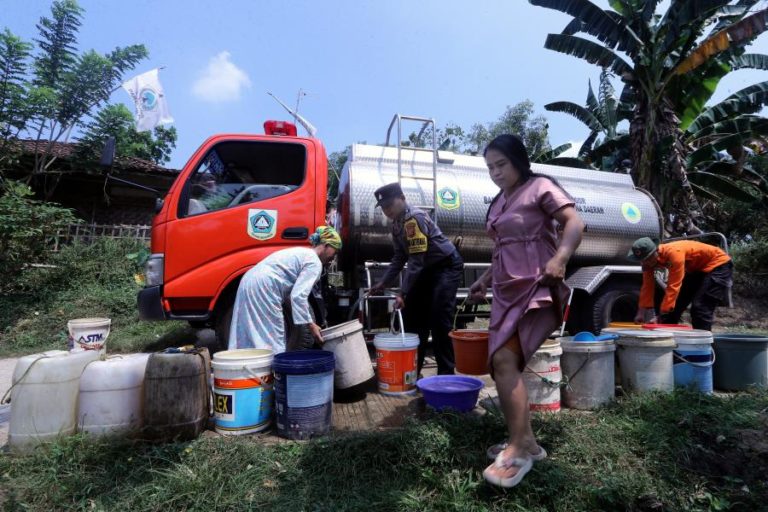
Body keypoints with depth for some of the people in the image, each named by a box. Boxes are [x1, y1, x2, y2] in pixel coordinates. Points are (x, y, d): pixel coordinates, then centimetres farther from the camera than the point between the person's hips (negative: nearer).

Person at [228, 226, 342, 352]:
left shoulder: (302, 253, 22)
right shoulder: (314, 262, -6)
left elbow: (292, 291, 24)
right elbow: (298, 296, -16)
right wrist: (310, 325, -10)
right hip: (263, 289, -10)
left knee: (252, 339, 12)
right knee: (271, 343, -4)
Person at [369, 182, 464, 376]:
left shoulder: (415, 218, -24)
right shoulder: (397, 223, 5)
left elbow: (416, 260, -28)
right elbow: (400, 257, 11)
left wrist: (402, 293, -29)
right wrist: (383, 283, 4)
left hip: (447, 266, -9)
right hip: (428, 269, 9)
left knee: (439, 320, -14)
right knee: (412, 316, 8)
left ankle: (446, 373, -4)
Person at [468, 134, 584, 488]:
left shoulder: (540, 187, -2)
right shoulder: (498, 202, 20)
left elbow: (575, 223, -13)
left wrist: (560, 258, -30)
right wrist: (485, 279, 20)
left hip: (535, 289, -8)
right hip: (507, 291, 9)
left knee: (504, 360, -20)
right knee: (502, 364, 6)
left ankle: (518, 449, -9)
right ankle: (525, 442, 19)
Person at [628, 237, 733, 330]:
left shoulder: (674, 253, -37)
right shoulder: (649, 259, -14)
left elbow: (673, 287, -37)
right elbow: (647, 286, -11)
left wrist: (661, 316, -36)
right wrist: (641, 312, -16)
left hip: (718, 265, -8)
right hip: (695, 269, 8)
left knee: (700, 309, -19)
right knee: (674, 305, 4)